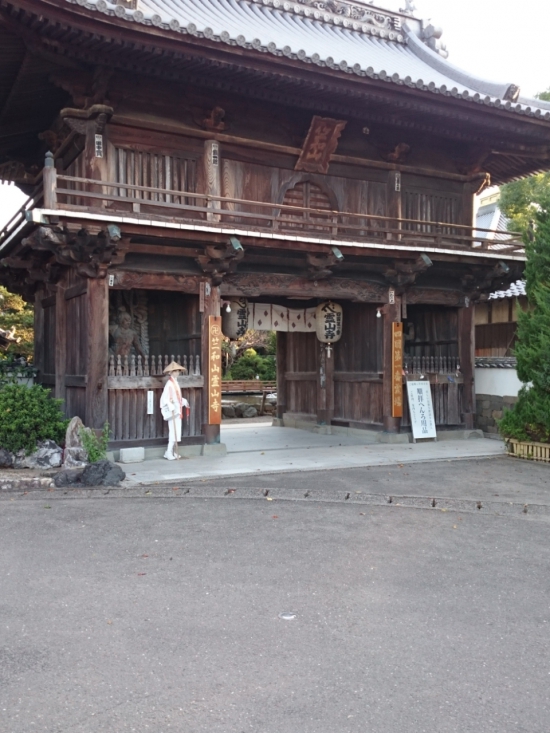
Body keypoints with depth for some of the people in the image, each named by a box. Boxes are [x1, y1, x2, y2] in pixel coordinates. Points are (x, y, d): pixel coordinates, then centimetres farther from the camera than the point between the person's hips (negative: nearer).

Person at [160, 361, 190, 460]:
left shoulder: (175, 383, 13)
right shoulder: (169, 384, -14)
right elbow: (165, 398, -20)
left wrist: (184, 401, 12)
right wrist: (171, 407, -27)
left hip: (177, 411, 9)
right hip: (172, 411, -9)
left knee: (176, 432, 11)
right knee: (173, 432, -8)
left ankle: (173, 452, 18)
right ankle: (169, 453, -4)